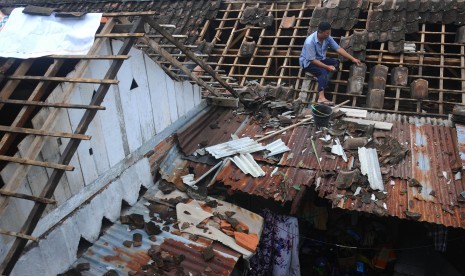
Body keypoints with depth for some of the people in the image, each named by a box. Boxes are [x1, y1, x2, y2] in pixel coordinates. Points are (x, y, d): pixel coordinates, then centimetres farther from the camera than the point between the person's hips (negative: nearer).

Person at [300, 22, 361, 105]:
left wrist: (352, 59, -9)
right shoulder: (310, 42, -30)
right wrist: (327, 67, -29)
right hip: (308, 62, -8)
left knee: (336, 62, -14)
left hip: (320, 59, 8)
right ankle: (321, 97, -46)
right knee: (323, 71, -34)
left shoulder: (327, 37, -10)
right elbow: (312, 60, -27)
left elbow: (338, 49, -5)